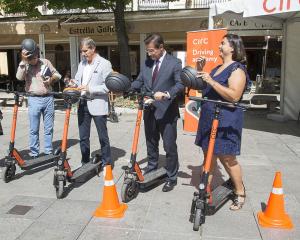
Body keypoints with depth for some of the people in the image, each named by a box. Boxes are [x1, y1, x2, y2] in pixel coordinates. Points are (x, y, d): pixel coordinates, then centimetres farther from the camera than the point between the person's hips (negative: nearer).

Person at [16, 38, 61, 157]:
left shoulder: (45, 62, 6)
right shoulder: (24, 65, 1)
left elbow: (57, 75, 13)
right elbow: (19, 77, -19)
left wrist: (52, 79, -8)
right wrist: (23, 61, -22)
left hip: (48, 98, 2)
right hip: (34, 100, -2)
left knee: (49, 128, 9)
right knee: (34, 129, 4)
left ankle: (48, 151, 20)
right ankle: (34, 153, 14)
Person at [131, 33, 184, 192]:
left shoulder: (174, 63, -6)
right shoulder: (146, 63, 11)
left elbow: (180, 84, -15)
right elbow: (139, 82, 12)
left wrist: (166, 94, -30)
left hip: (166, 112, -5)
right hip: (150, 111, 6)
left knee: (169, 146, 3)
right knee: (151, 143, 19)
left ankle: (171, 178, 17)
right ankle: (151, 168, 39)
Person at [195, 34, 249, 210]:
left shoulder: (237, 69, -11)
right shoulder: (218, 68, 17)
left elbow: (234, 96, -23)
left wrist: (211, 82, -25)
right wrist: (201, 74, 11)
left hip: (226, 120, -8)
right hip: (209, 118, 8)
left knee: (227, 158, 0)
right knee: (209, 155, 12)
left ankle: (240, 192, 19)